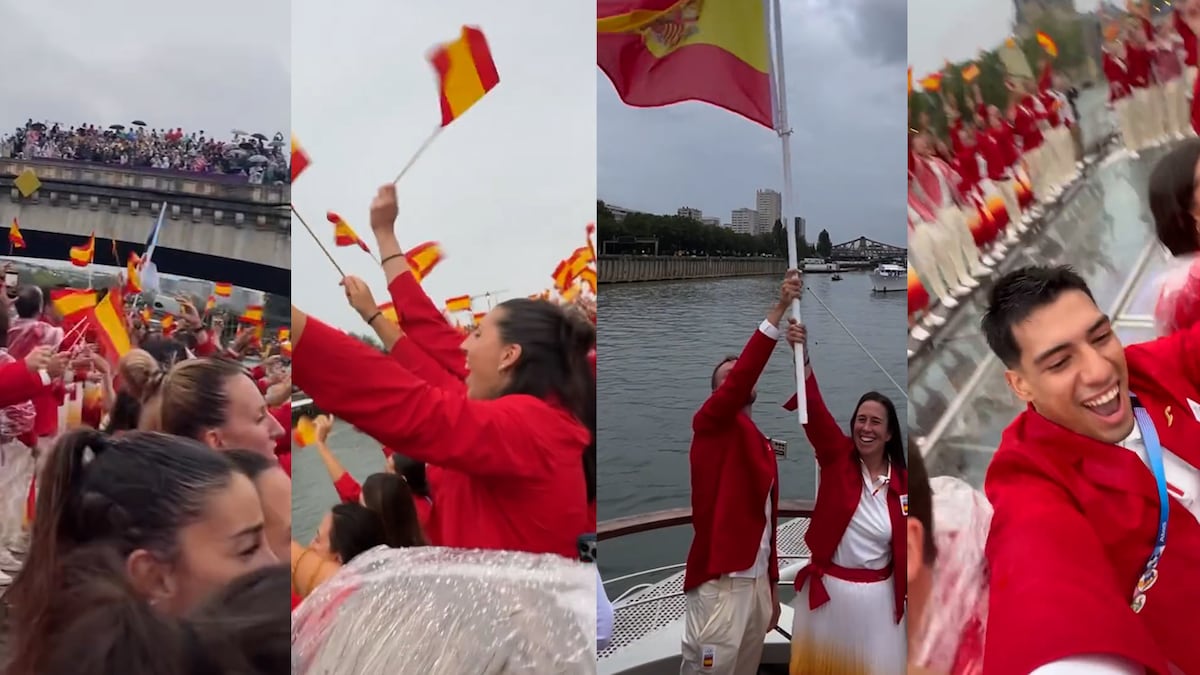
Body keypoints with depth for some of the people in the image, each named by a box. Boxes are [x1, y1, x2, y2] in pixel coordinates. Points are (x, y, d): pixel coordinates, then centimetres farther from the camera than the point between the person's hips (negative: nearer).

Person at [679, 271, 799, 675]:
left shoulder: (763, 445, 16)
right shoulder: (710, 424, -5)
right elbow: (743, 374, -23)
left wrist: (772, 586, 19)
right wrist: (780, 309, -26)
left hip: (756, 582, 8)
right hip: (720, 585, -8)